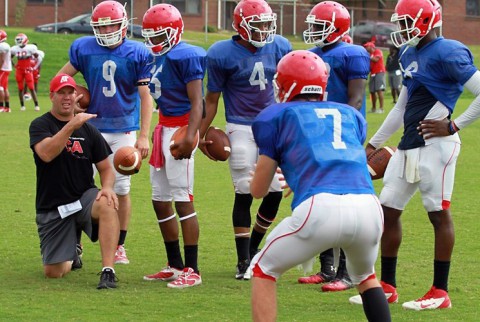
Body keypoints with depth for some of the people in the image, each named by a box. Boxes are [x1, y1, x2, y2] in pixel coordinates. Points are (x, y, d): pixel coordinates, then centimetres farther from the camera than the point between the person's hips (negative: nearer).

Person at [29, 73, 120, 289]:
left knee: (107, 204, -36)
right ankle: (72, 252, 34)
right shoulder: (40, 125, -3)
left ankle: (108, 271, -36)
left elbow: (106, 168, 7)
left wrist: (107, 188, -15)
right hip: (52, 209, -1)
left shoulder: (88, 130, 7)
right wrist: (71, 126, -32)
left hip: (84, 199, 1)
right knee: (53, 272, -3)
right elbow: (46, 154, -24)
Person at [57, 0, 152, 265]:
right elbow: (61, 79, 10)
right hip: (92, 127, 1)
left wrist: (143, 136, -10)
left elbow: (146, 96, -5)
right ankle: (74, 245, 7)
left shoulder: (138, 54, -4)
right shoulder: (83, 49, -1)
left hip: (124, 130, -1)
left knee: (121, 189, 4)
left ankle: (119, 246, 17)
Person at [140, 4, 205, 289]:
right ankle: (175, 266, 22)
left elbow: (197, 102, -18)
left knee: (183, 200, -9)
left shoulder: (185, 57, -13)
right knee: (161, 201, 12)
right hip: (163, 129, 10)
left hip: (180, 131, -10)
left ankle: (192, 270, -6)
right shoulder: (158, 59, 14)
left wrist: (190, 136, -29)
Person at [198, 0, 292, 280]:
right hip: (241, 129, -4)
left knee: (275, 192, 3)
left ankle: (253, 248, 23)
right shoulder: (223, 54, -10)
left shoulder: (279, 47, 1)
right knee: (244, 194, -3)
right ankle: (244, 260, 6)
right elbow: (212, 98, -1)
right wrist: (202, 134, -2)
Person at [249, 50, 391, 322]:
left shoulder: (277, 115, 19)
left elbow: (259, 190, 23)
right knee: (365, 276, 33)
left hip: (321, 208, -4)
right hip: (368, 207, 4)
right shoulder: (351, 115, 29)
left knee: (264, 271, 19)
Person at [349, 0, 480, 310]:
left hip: (435, 145, -9)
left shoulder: (447, 53, -12)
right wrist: (374, 143, 26)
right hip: (409, 145, 9)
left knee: (439, 213, -3)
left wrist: (453, 125, -15)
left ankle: (440, 291, 4)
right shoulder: (410, 56, 16)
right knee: (389, 211, 10)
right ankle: (387, 287, 19)